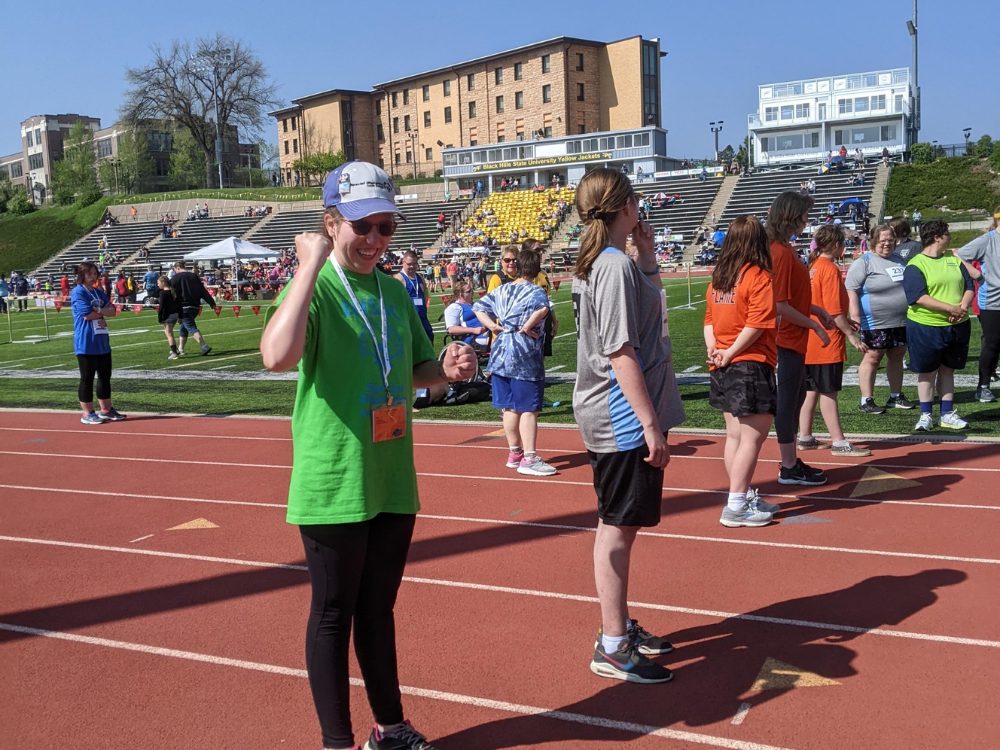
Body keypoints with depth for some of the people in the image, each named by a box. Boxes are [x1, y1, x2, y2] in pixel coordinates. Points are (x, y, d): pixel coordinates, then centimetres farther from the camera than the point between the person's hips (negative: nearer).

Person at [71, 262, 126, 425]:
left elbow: (113, 311, 5)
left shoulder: (99, 292, 14)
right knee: (87, 378, -1)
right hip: (86, 343, -8)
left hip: (102, 341, 8)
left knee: (105, 376, 12)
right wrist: (103, 311, -3)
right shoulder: (78, 292, -9)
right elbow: (87, 314, -18)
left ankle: (106, 410, 22)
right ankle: (87, 413, 6)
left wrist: (98, 310, -13)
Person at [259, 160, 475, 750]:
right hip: (334, 486, -6)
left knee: (379, 610, 20)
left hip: (393, 481, 6)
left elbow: (414, 370, 20)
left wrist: (446, 369, -2)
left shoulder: (395, 291, 7)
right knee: (334, 616, 8)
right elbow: (278, 356, -34)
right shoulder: (314, 288, -13)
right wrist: (312, 264, -28)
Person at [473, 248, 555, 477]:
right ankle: (529, 458, -2)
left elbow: (478, 307, 12)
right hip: (526, 357, -6)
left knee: (509, 408, 13)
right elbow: (543, 308, -29)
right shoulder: (535, 292, -8)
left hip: (501, 354, 7)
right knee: (529, 409, -2)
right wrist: (527, 327, -17)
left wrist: (492, 326, 4)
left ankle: (514, 453, 24)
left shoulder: (500, 291, 11)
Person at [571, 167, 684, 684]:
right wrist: (651, 424, -21)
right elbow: (621, 353, -23)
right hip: (626, 419, -10)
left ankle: (620, 627, 31)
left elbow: (651, 305, 27)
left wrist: (647, 255, 14)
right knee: (618, 527, -2)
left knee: (620, 524, 18)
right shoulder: (616, 266, -18)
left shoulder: (597, 263, 11)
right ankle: (613, 649, 8)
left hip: (615, 418, 10)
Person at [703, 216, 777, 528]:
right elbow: (756, 324, -19)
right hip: (751, 365, -8)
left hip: (723, 367, 8)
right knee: (753, 436, -4)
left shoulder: (718, 278, 11)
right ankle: (736, 507, -5)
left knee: (735, 434, 15)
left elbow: (709, 319, 10)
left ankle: (744, 497, 27)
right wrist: (731, 352, -13)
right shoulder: (758, 277, -12)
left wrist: (714, 350, -1)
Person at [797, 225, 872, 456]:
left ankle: (805, 437, 21)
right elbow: (834, 310, -19)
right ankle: (840, 443, 2)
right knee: (828, 393, -4)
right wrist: (852, 335, -15)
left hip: (810, 341, 9)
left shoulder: (812, 267, 10)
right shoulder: (830, 269, -16)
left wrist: (844, 321, 20)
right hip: (827, 342, -9)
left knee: (811, 390, 14)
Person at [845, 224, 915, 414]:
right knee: (873, 358, -2)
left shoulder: (899, 260, 14)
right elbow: (851, 291, -16)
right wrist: (855, 317, -24)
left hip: (901, 321, 7)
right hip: (876, 323, -7)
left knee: (897, 357, 12)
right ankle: (866, 401, 3)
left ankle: (896, 396, 24)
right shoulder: (864, 262, -9)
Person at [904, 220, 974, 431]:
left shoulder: (954, 260, 10)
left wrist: (963, 306, -13)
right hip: (925, 328, -5)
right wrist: (951, 308, -22)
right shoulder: (915, 265, -10)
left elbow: (969, 286, 7)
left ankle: (947, 414, 22)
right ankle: (926, 415, 16)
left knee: (947, 370, 14)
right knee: (927, 372, 6)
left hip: (957, 326, 5)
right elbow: (919, 297, -19)